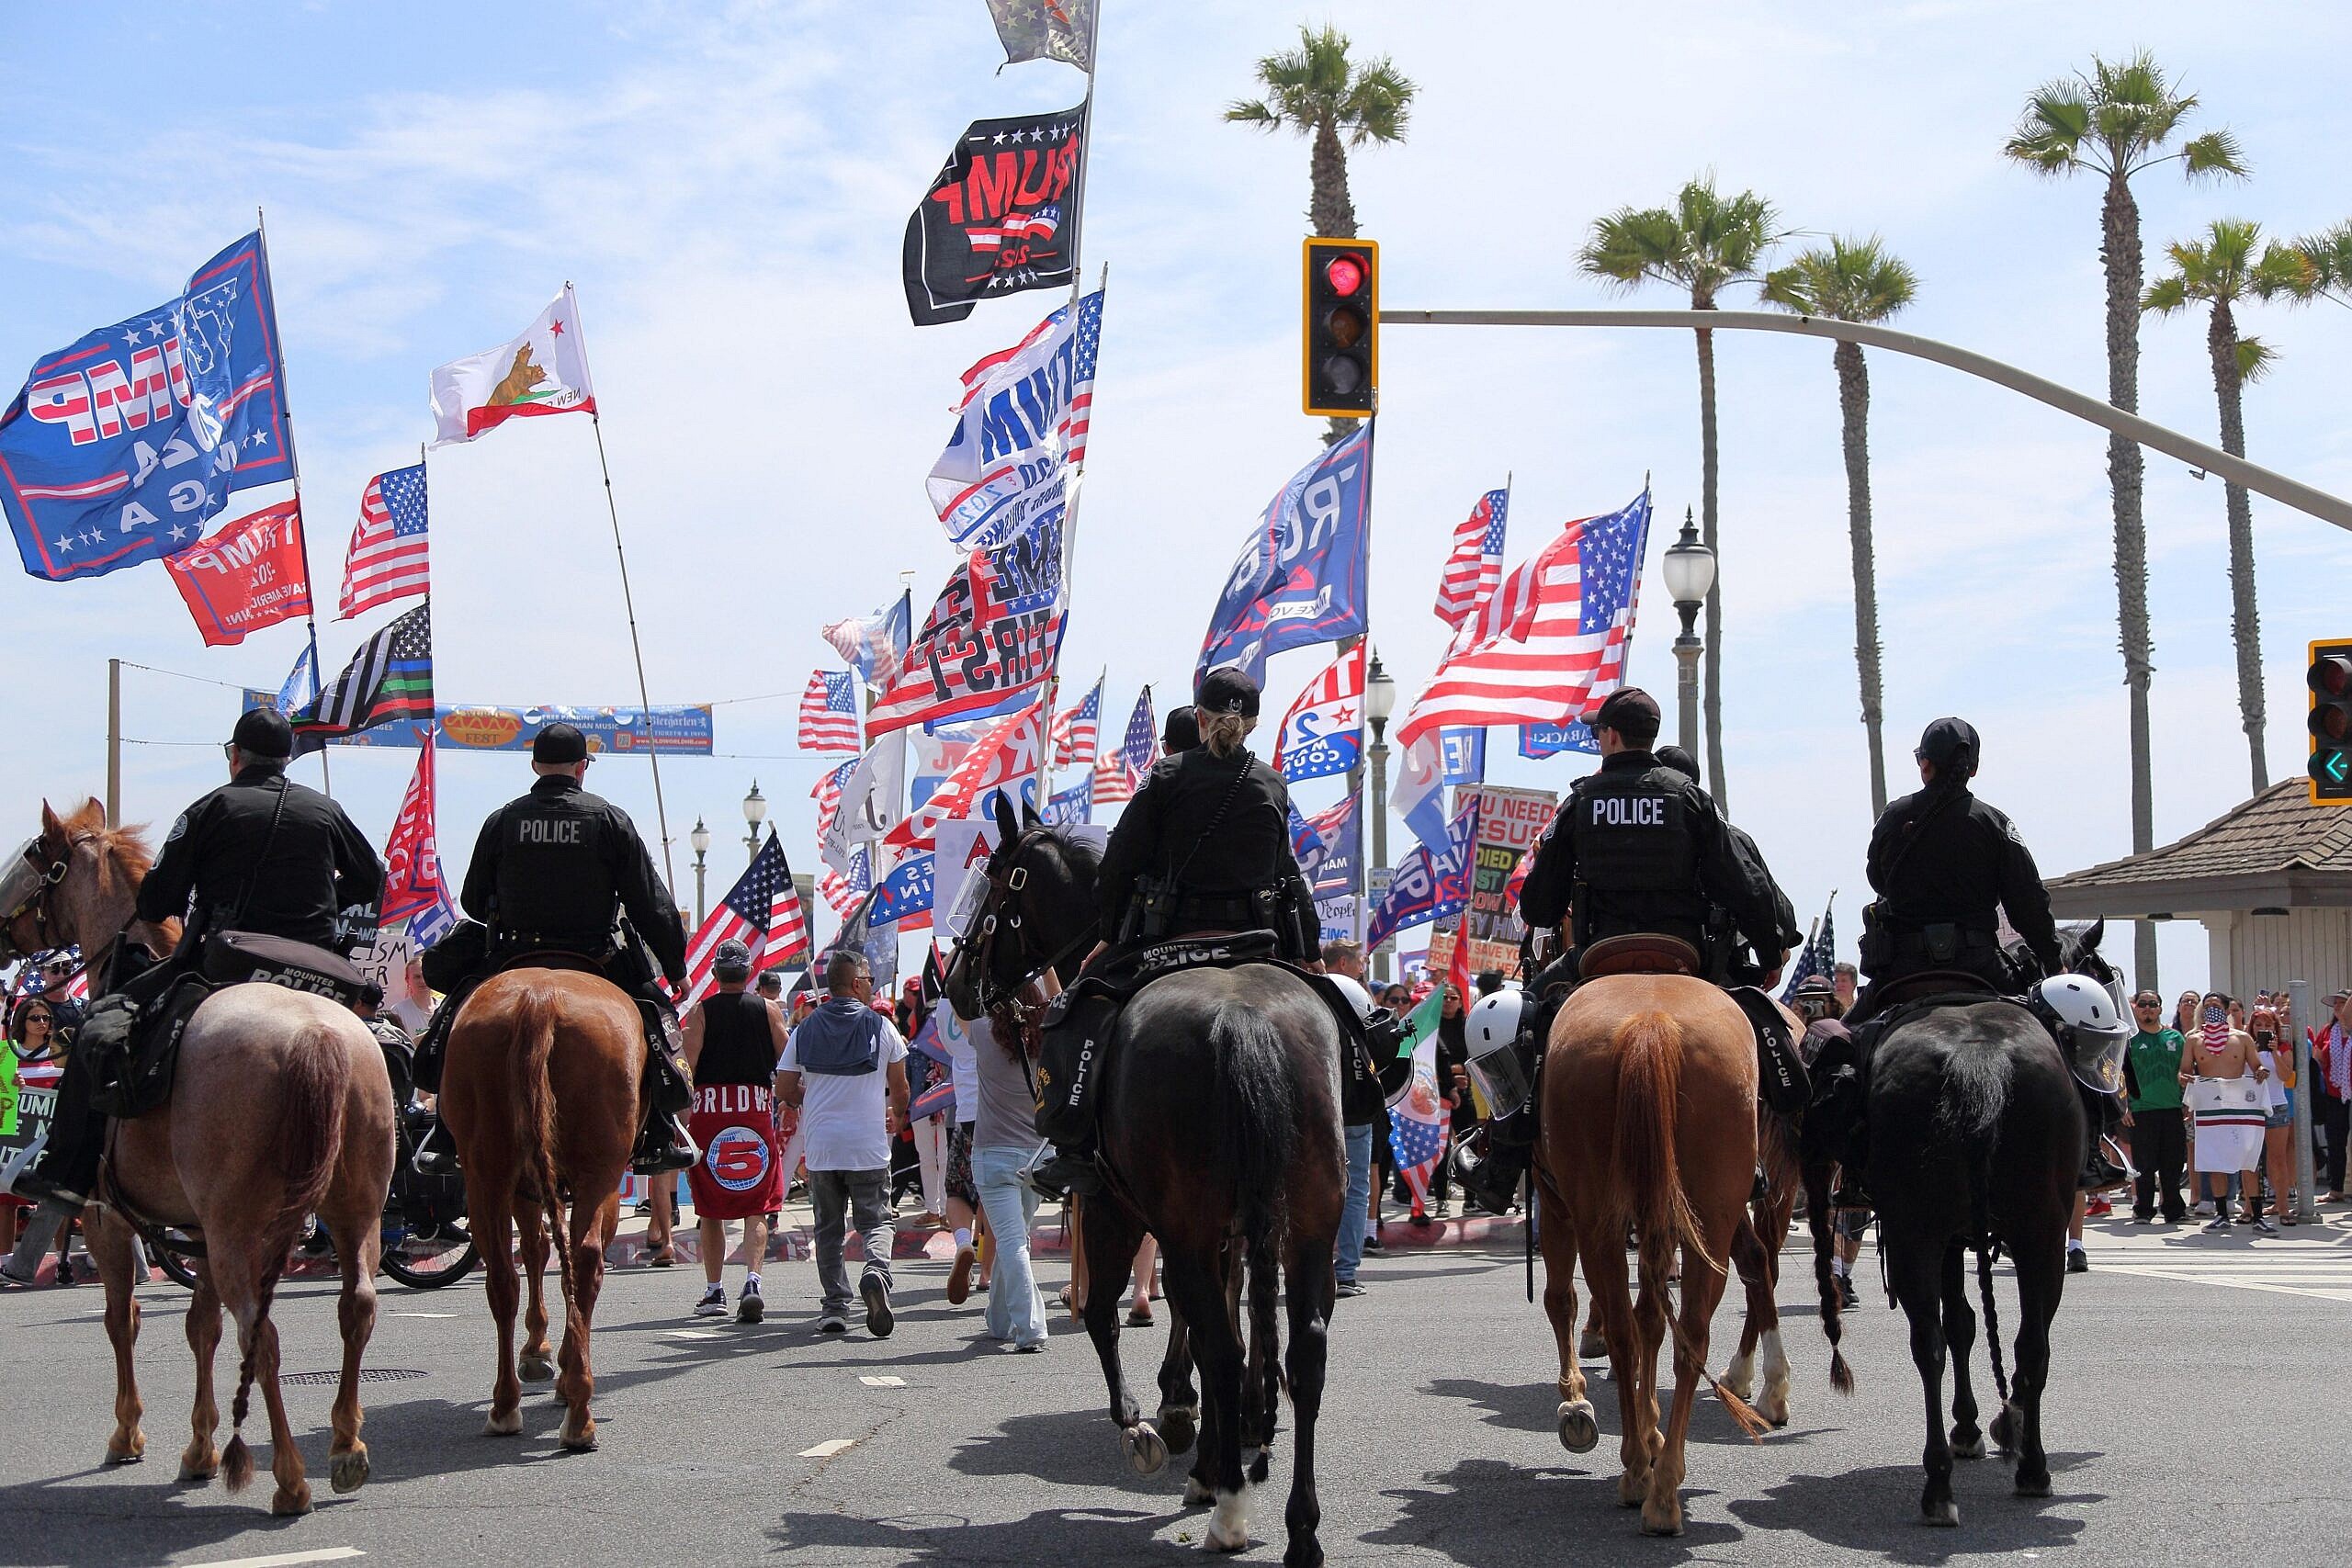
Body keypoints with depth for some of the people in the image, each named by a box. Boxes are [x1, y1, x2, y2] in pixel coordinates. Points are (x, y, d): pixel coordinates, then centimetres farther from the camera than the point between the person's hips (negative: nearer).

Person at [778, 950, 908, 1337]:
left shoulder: (805, 1030, 4)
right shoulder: (880, 1027, 0)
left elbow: (784, 1090, 4)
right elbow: (899, 1087, 10)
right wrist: (897, 1116, 31)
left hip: (820, 1147, 2)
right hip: (869, 1146, -2)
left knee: (828, 1228, 12)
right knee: (876, 1221, 5)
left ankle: (835, 1306, 8)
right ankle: (876, 1271, -24)